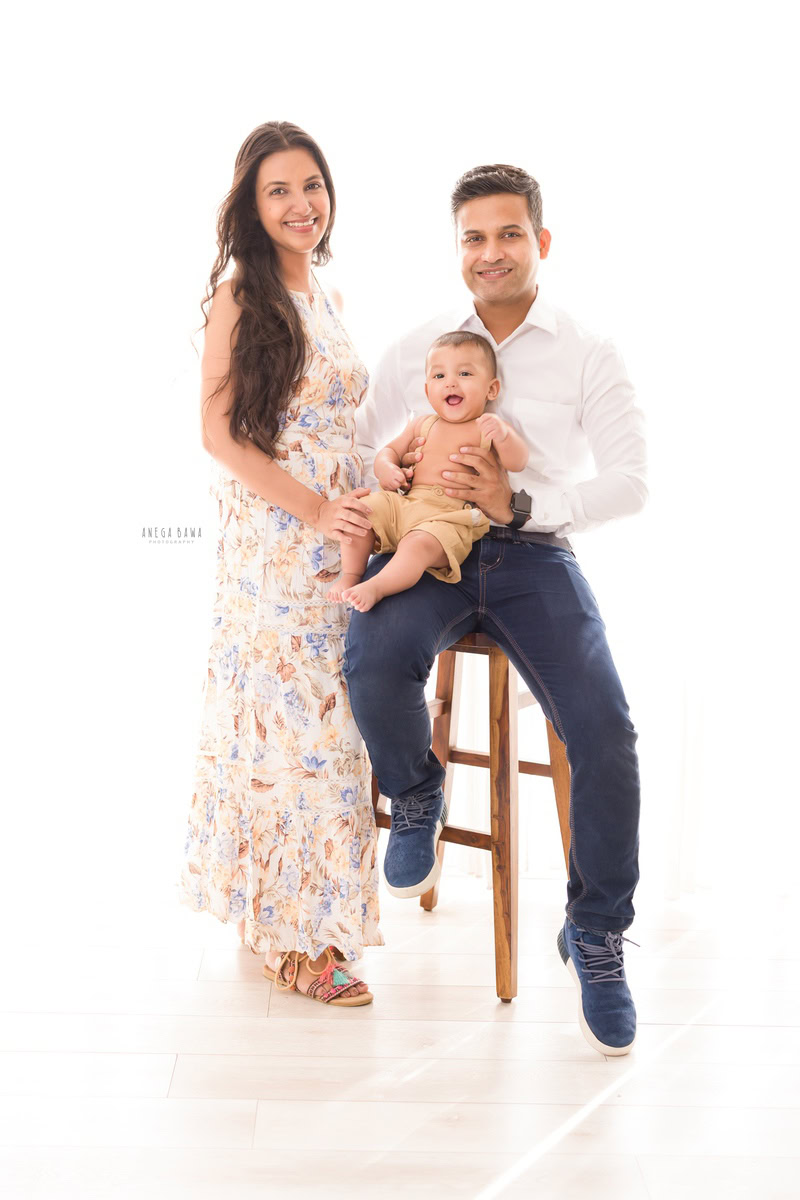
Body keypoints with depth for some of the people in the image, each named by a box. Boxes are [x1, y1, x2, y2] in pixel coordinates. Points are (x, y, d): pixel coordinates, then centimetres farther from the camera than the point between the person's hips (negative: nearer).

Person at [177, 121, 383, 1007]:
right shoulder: (241, 295, -6)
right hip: (272, 540, -7)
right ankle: (291, 933, 7)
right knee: (286, 717, -4)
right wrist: (316, 509, -17)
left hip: (335, 539, 7)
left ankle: (303, 914, 23)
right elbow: (220, 433, -13)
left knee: (321, 717, 10)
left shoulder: (321, 297, 16)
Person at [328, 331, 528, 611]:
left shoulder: (490, 428, 5)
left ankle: (376, 587, -33)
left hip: (448, 518, -6)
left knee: (419, 545, -35)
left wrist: (503, 436, -32)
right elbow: (391, 449, 26)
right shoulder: (423, 423, 21)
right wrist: (385, 467, 1)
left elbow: (517, 462, -9)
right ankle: (350, 576, -2)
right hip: (402, 503, 6)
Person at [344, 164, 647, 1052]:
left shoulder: (589, 356, 5)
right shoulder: (414, 349, 12)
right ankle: (416, 797, 3)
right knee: (375, 663, -33)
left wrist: (519, 504, -19)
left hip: (533, 554, -1)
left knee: (606, 734, -22)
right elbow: (360, 452, 14)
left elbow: (629, 481, -4)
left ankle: (595, 937, 1)